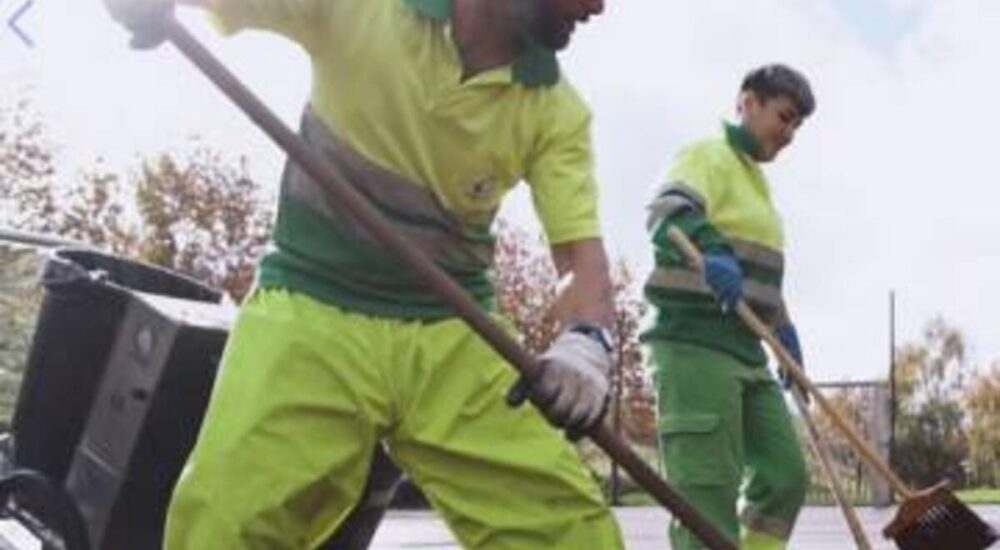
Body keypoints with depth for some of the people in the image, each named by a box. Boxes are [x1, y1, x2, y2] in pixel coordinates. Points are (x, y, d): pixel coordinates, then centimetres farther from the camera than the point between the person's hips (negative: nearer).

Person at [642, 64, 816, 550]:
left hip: (746, 350, 10)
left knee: (786, 475, 7)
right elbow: (667, 212, -26)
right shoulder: (709, 155, -4)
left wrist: (784, 331, 25)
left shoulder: (755, 179, 25)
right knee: (709, 493, -12)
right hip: (696, 344, -10)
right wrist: (712, 251, -44)